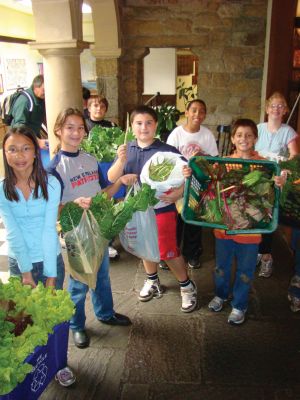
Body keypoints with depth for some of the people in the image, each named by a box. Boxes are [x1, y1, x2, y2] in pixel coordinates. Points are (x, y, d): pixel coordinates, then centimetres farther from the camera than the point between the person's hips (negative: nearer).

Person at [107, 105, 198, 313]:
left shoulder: (167, 151, -14)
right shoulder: (127, 150, -1)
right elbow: (112, 178, -6)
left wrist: (176, 194, -28)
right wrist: (121, 160, -24)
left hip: (162, 210, -5)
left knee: (169, 251, 1)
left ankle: (187, 286, 24)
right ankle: (153, 281, 44)